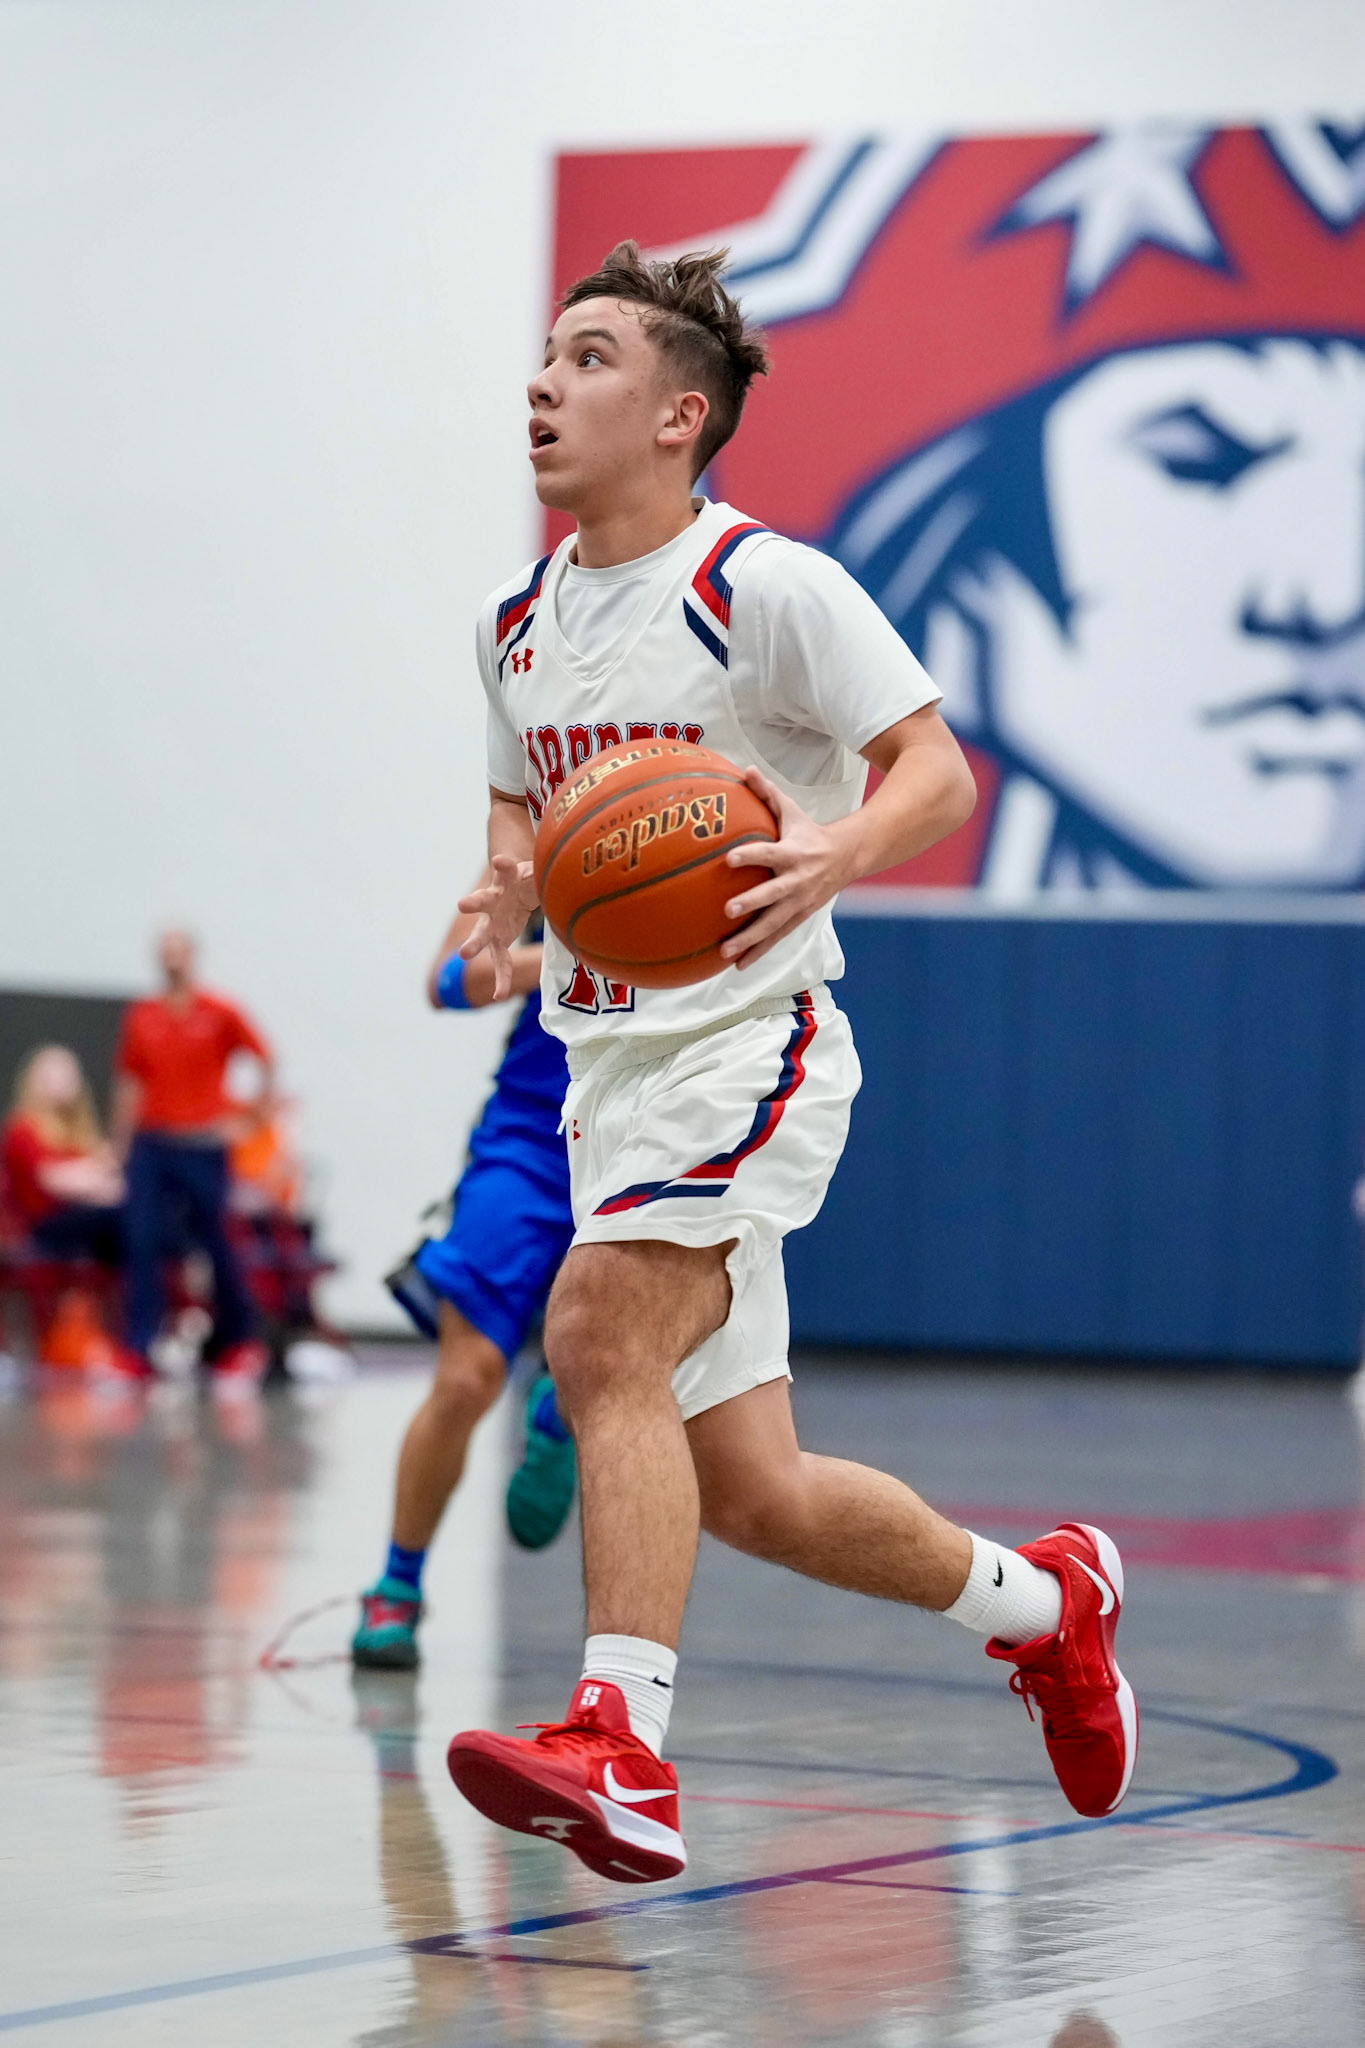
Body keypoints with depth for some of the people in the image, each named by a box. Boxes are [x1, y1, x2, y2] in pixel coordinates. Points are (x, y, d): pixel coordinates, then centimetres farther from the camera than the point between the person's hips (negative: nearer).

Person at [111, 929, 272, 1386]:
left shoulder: (219, 1014, 0)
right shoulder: (140, 1017, 9)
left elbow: (264, 1058, 6)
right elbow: (129, 1083, 14)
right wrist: (121, 1144, 11)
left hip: (203, 1145, -3)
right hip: (151, 1142, 3)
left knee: (215, 1243, 3)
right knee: (142, 1244, -7)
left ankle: (241, 1342, 20)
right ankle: (138, 1351, -7)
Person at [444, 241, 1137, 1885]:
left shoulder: (767, 586, -9)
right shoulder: (515, 623, 12)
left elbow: (937, 772, -10)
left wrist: (836, 853, -31)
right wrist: (507, 893, 2)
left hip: (746, 1043, -8)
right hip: (608, 1068, 8)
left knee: (596, 1333, -29)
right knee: (751, 1493, 9)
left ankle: (624, 1758, -33)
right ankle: (1042, 1598, 32)